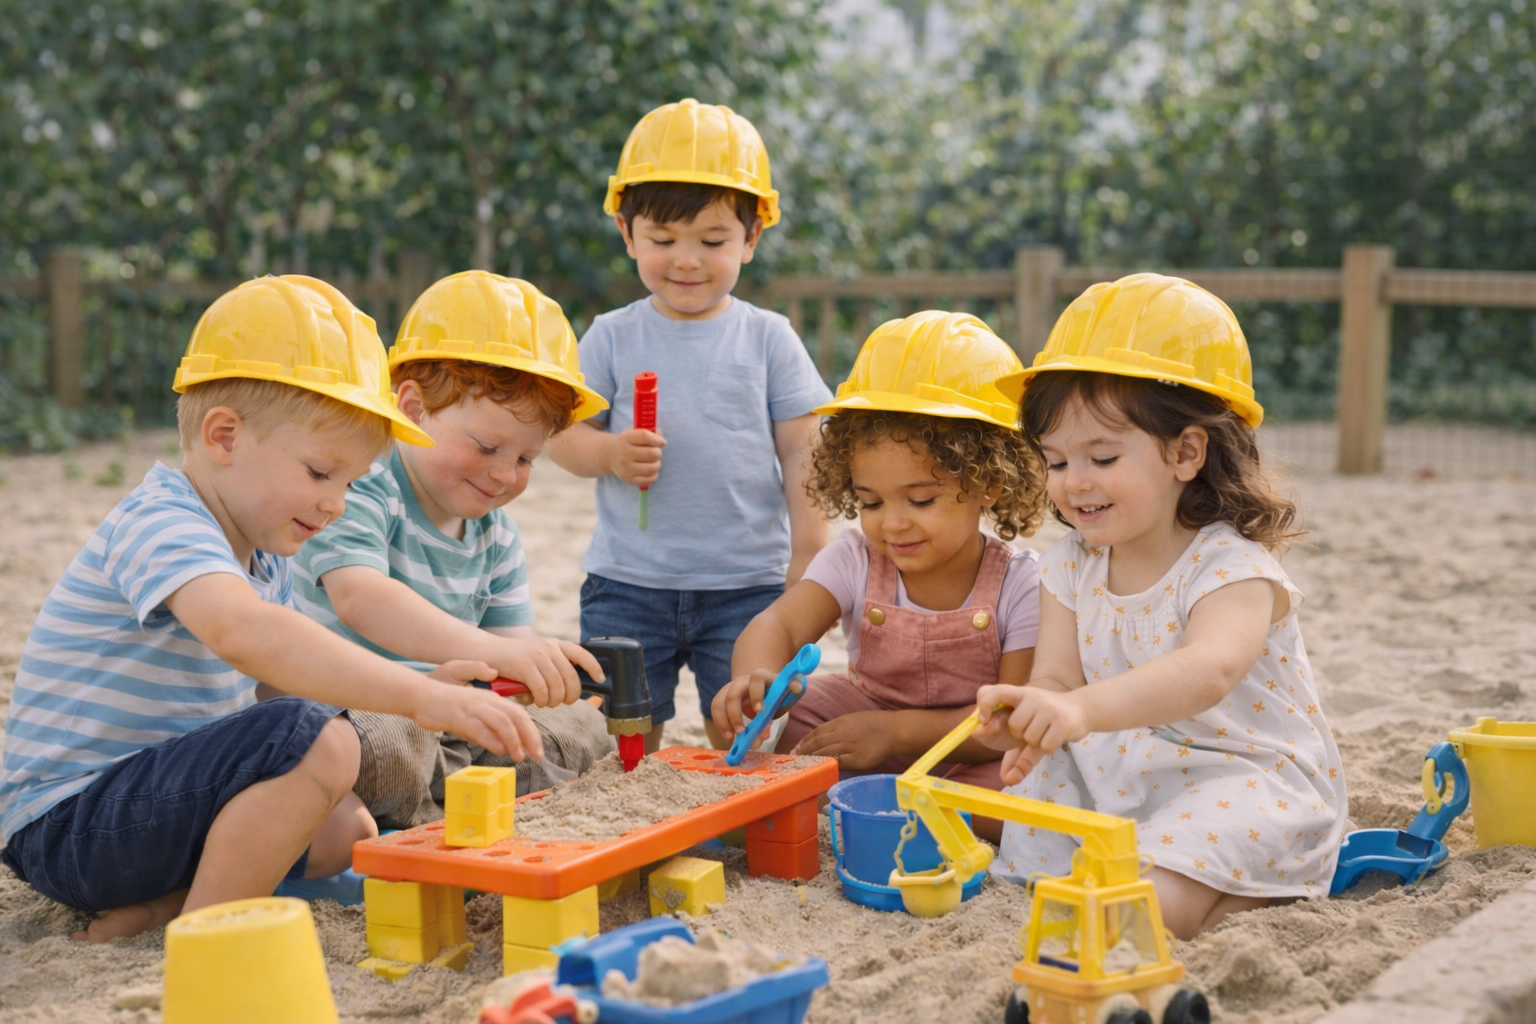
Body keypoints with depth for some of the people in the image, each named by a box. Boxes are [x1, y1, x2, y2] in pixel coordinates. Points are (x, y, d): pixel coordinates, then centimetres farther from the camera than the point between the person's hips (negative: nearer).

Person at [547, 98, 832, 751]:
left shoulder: (768, 340, 2)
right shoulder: (612, 337, 3)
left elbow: (802, 452, 3)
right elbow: (563, 433, 3)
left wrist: (808, 562, -2)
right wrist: (610, 453, -18)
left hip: (747, 585, -1)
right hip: (628, 583, 1)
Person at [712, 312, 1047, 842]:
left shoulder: (1021, 585, -16)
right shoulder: (854, 560, -7)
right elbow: (778, 623, -21)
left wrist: (898, 731, -30)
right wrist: (756, 677, -46)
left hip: (969, 755, -2)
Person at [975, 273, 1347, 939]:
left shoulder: (1232, 567, -19)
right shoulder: (1070, 567, 3)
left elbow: (1210, 670, -40)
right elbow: (1057, 676, -6)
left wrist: (1083, 708, -58)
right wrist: (1032, 718, -35)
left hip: (1251, 777, -8)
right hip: (1123, 775, 8)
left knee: (1142, 908, -31)